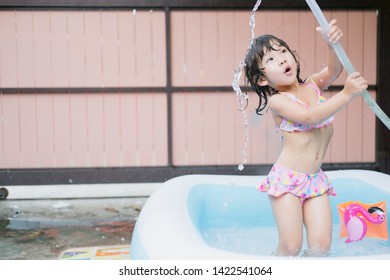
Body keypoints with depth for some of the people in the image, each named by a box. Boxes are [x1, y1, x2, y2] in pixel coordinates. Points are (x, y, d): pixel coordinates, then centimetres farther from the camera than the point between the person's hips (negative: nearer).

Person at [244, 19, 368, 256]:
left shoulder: (313, 85, 7)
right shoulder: (276, 101, -10)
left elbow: (334, 70, -12)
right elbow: (310, 116, -23)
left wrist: (333, 43, -32)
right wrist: (347, 94, -24)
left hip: (315, 178, 5)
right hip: (287, 179, -5)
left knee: (321, 244, -2)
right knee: (291, 246, -7)